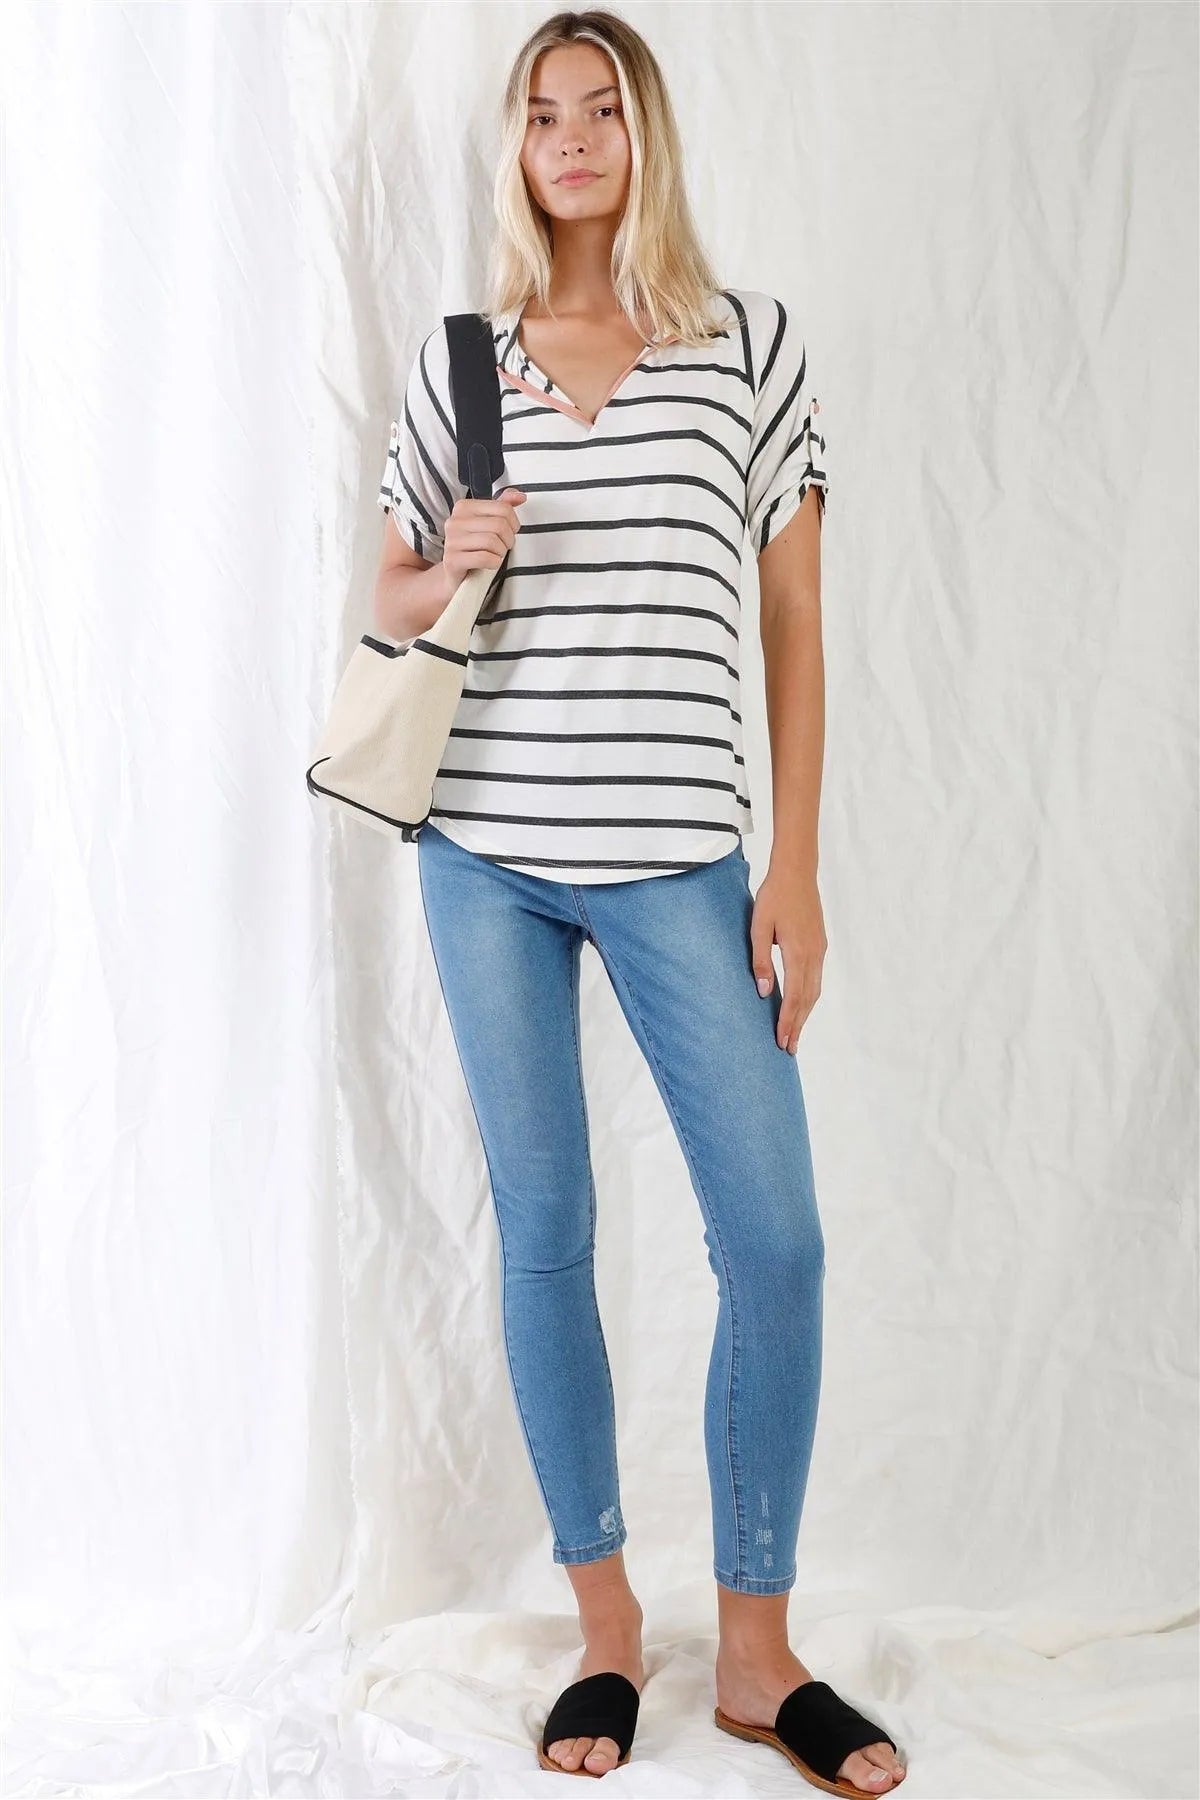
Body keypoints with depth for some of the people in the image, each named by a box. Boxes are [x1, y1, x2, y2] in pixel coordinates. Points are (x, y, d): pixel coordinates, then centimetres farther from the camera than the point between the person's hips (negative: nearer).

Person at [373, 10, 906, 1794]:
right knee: (545, 1231, 6)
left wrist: (796, 867, -3)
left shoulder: (752, 341, 4)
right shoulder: (454, 359, 9)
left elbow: (796, 617, 3)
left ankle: (757, 1648, 15)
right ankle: (607, 1627, 22)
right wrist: (451, 569, -9)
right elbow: (390, 603, 16)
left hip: (678, 858, -1)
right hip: (486, 847, 2)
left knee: (776, 1237, -4)